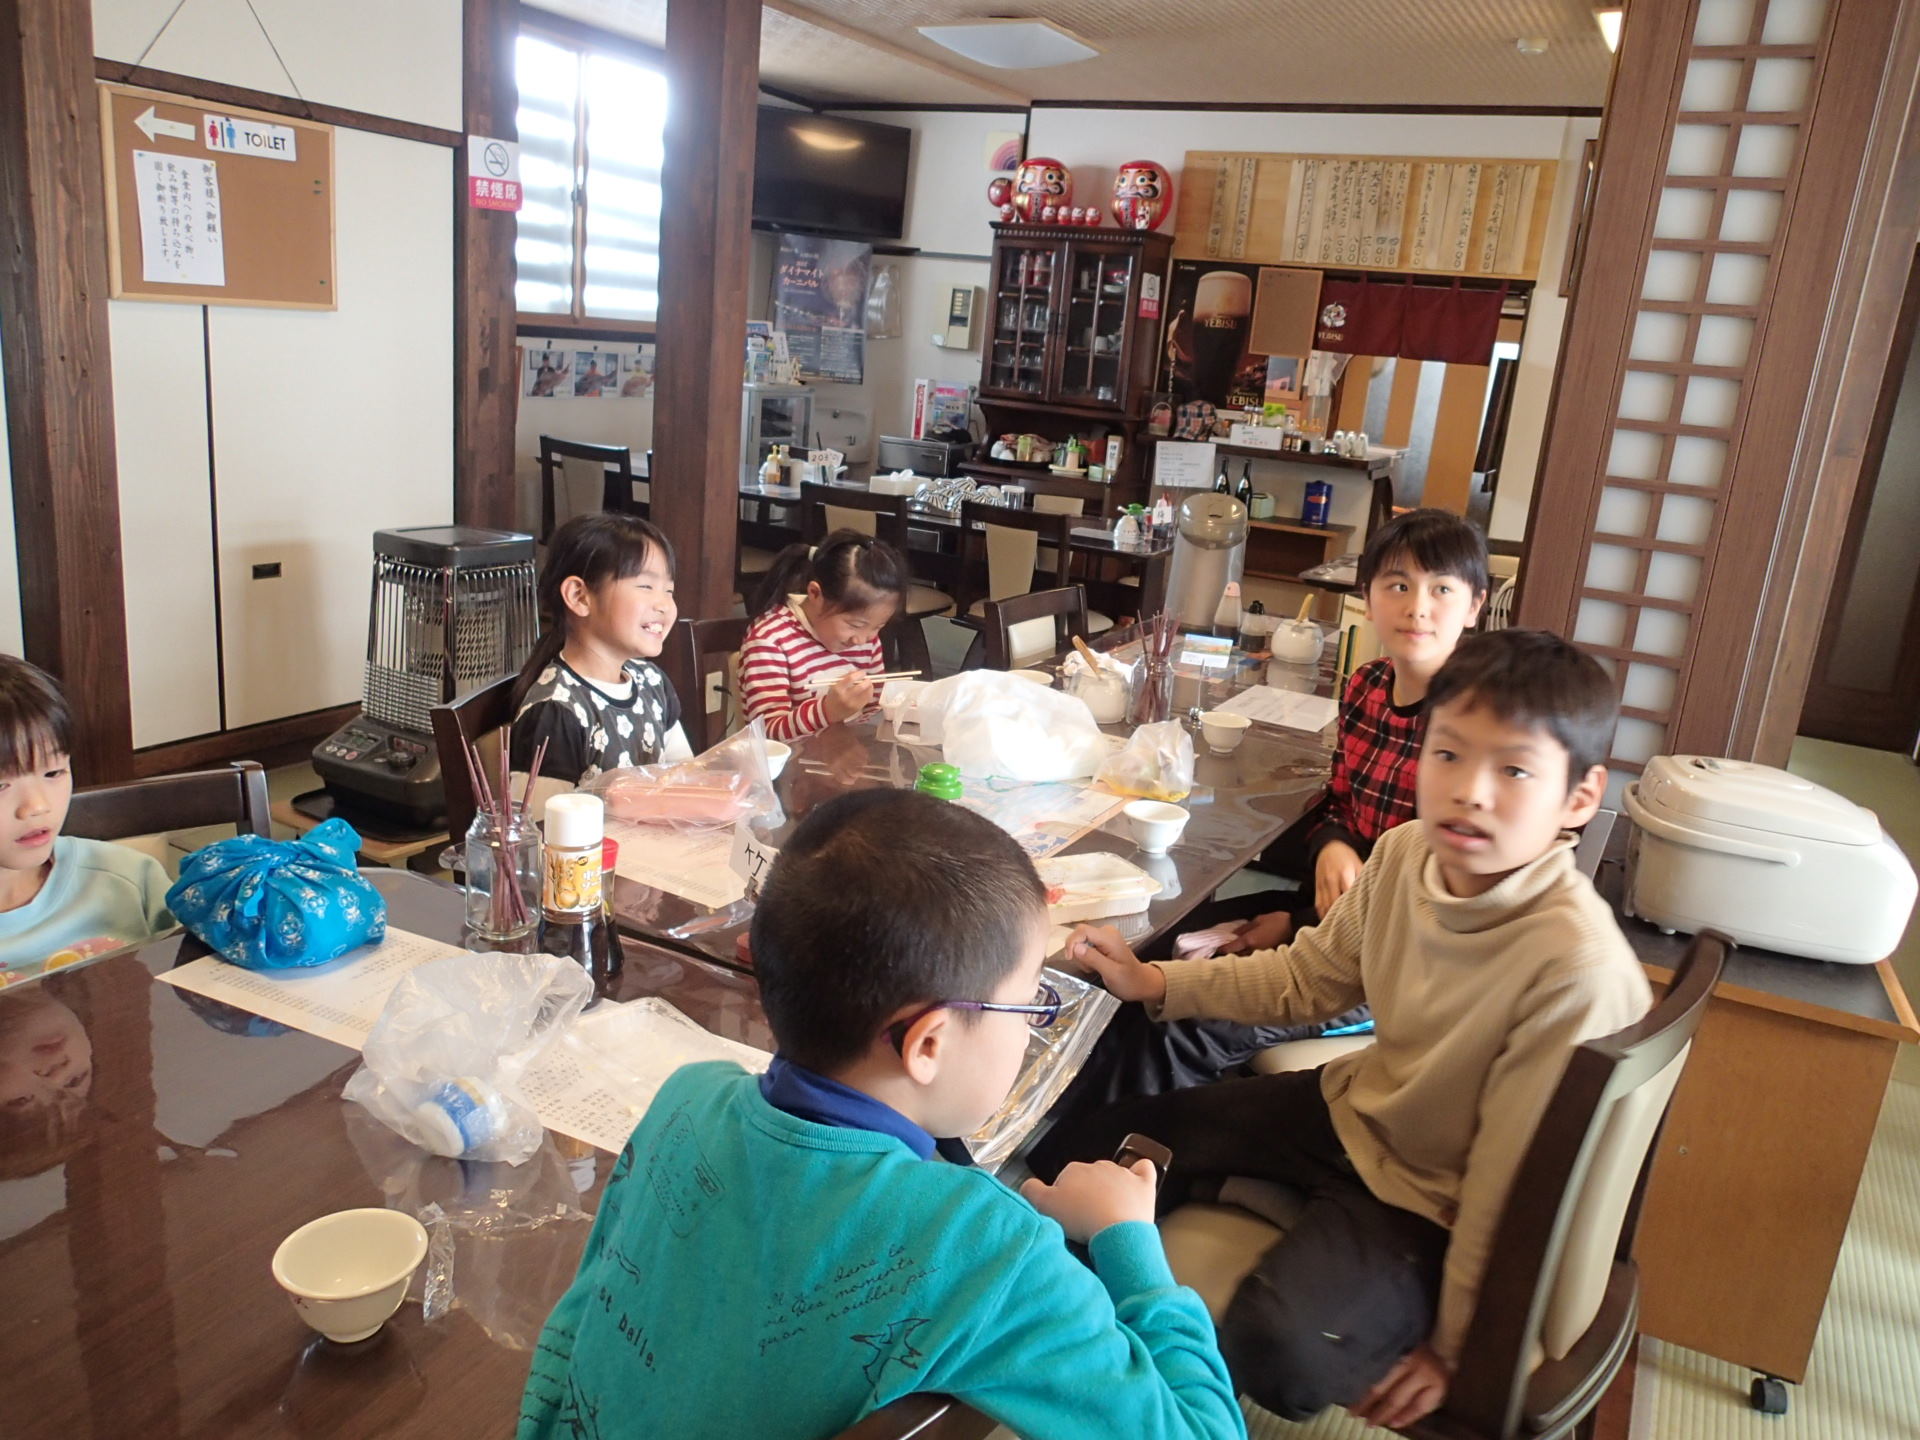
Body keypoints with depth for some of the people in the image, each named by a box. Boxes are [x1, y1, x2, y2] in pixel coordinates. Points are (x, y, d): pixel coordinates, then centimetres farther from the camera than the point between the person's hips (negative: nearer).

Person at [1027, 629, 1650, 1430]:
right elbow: (1306, 980, 5)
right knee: (1099, 1146, 6)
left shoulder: (1575, 966, -34)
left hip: (1432, 1203, -6)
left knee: (1276, 1347, -30)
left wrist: (1453, 1344, -11)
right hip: (1354, 1107, 6)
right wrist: (1157, 985, -3)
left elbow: (1509, 1183, -23)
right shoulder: (1406, 855, -14)